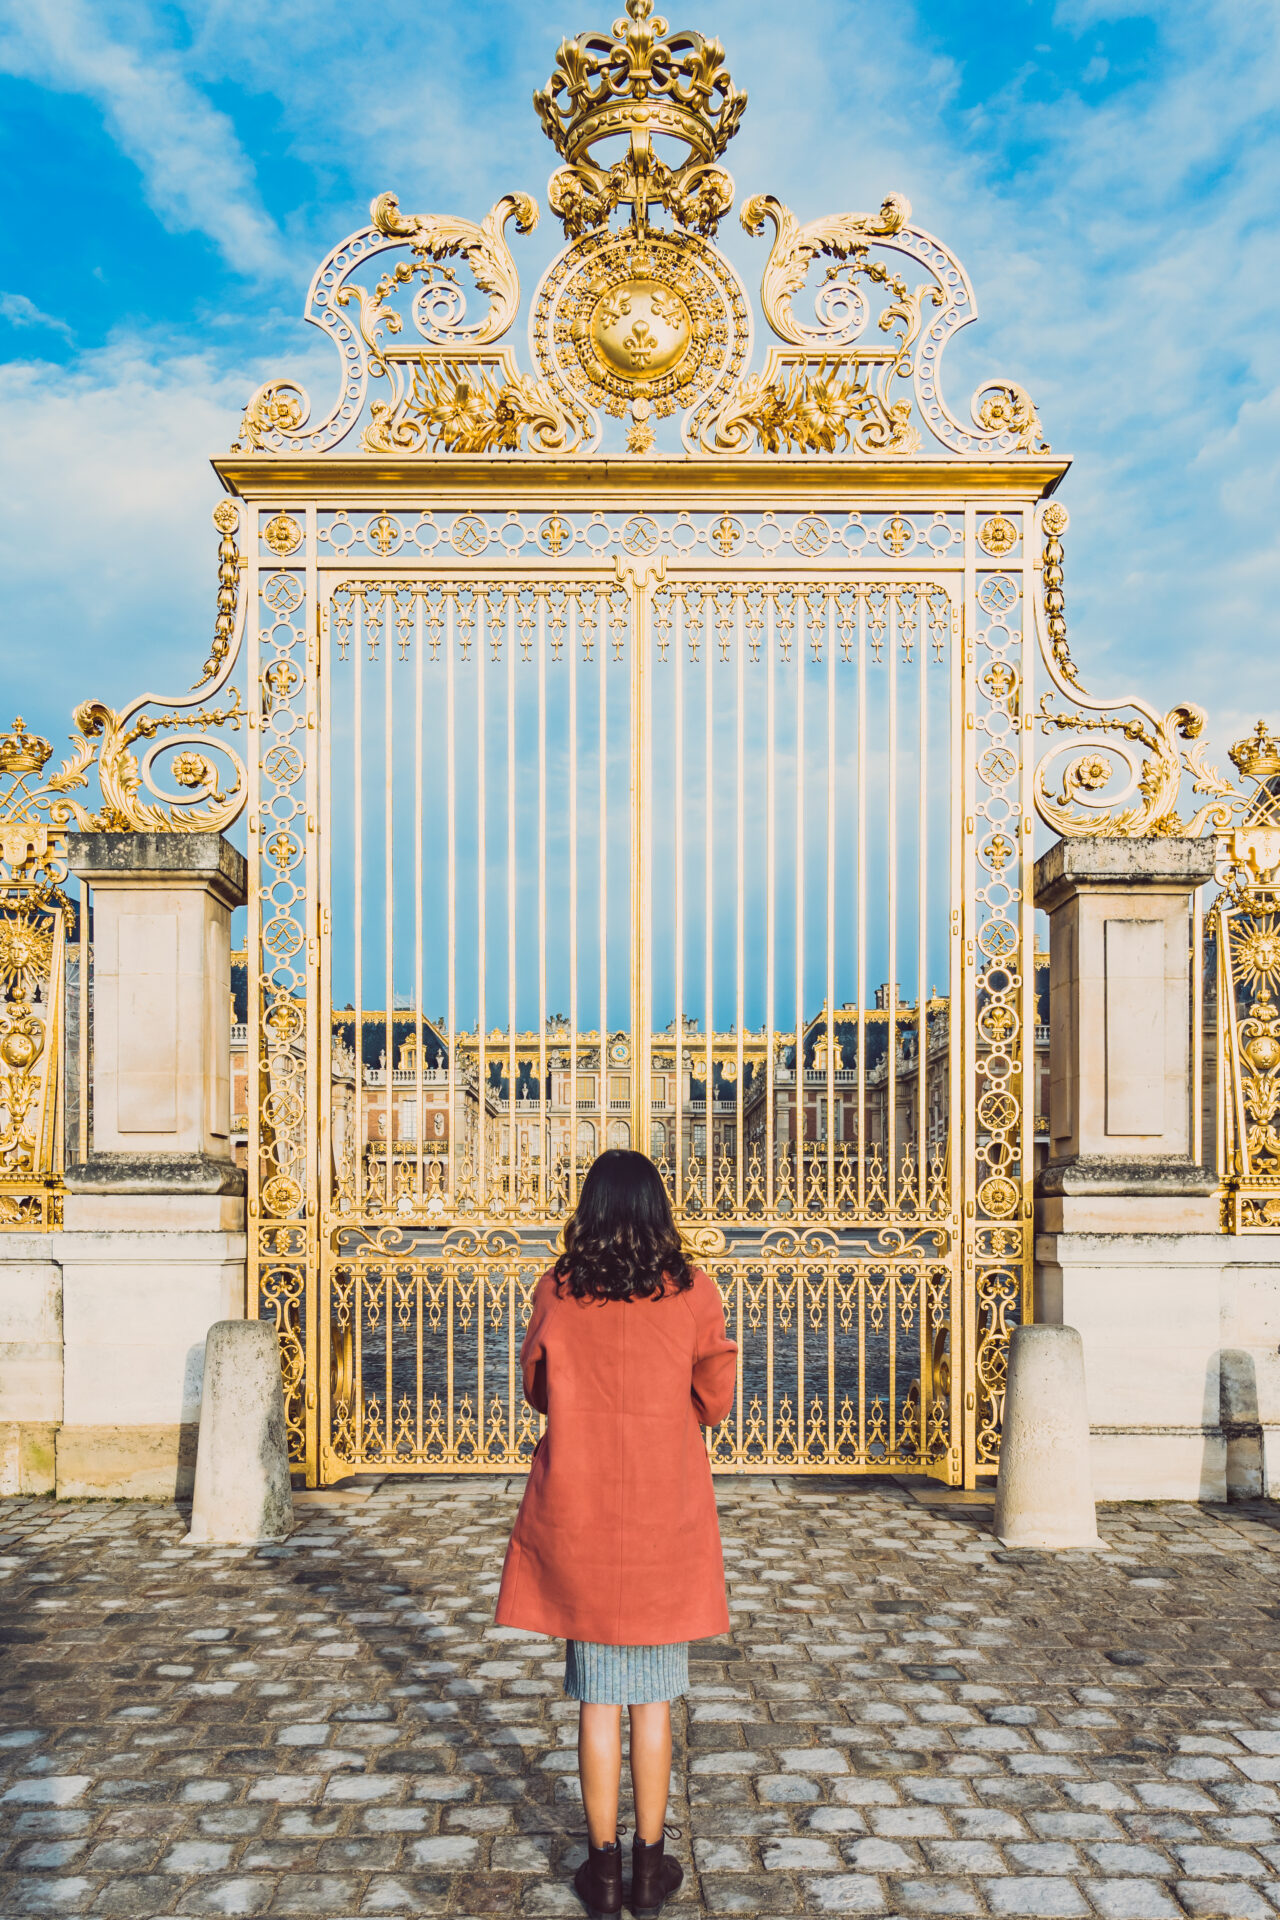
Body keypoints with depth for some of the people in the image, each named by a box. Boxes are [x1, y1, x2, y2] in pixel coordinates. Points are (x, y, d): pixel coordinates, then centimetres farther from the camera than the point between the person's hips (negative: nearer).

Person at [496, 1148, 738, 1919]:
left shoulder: (556, 1294, -7)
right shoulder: (691, 1292, -9)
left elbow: (539, 1393, 6)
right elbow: (716, 1400, 0)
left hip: (577, 1516, 0)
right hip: (666, 1517, 0)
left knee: (597, 1698, 12)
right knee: (655, 1697, 13)